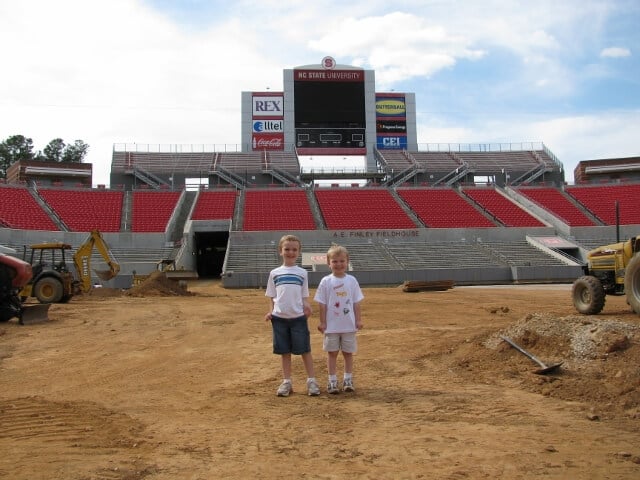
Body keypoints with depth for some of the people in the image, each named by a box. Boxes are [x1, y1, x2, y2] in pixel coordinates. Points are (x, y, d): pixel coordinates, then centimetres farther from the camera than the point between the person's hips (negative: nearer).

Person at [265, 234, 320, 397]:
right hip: (280, 317, 1)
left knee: (305, 350, 2)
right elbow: (272, 297, 11)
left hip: (298, 317, -1)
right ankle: (286, 382, 19)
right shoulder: (274, 273, 7)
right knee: (285, 352, 9)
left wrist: (307, 307, -13)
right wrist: (270, 311, -3)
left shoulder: (302, 273, 5)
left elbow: (304, 296, 6)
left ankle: (311, 381, 11)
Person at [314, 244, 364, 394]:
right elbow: (322, 304, -3)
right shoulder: (326, 281, -5)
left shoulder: (352, 280, 0)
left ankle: (348, 380, 22)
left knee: (348, 352, 10)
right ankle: (332, 381, 16)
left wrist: (359, 320, 0)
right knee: (332, 352, 7)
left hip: (349, 325, 1)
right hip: (331, 325, -1)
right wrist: (322, 322, -4)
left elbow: (356, 302, 4)